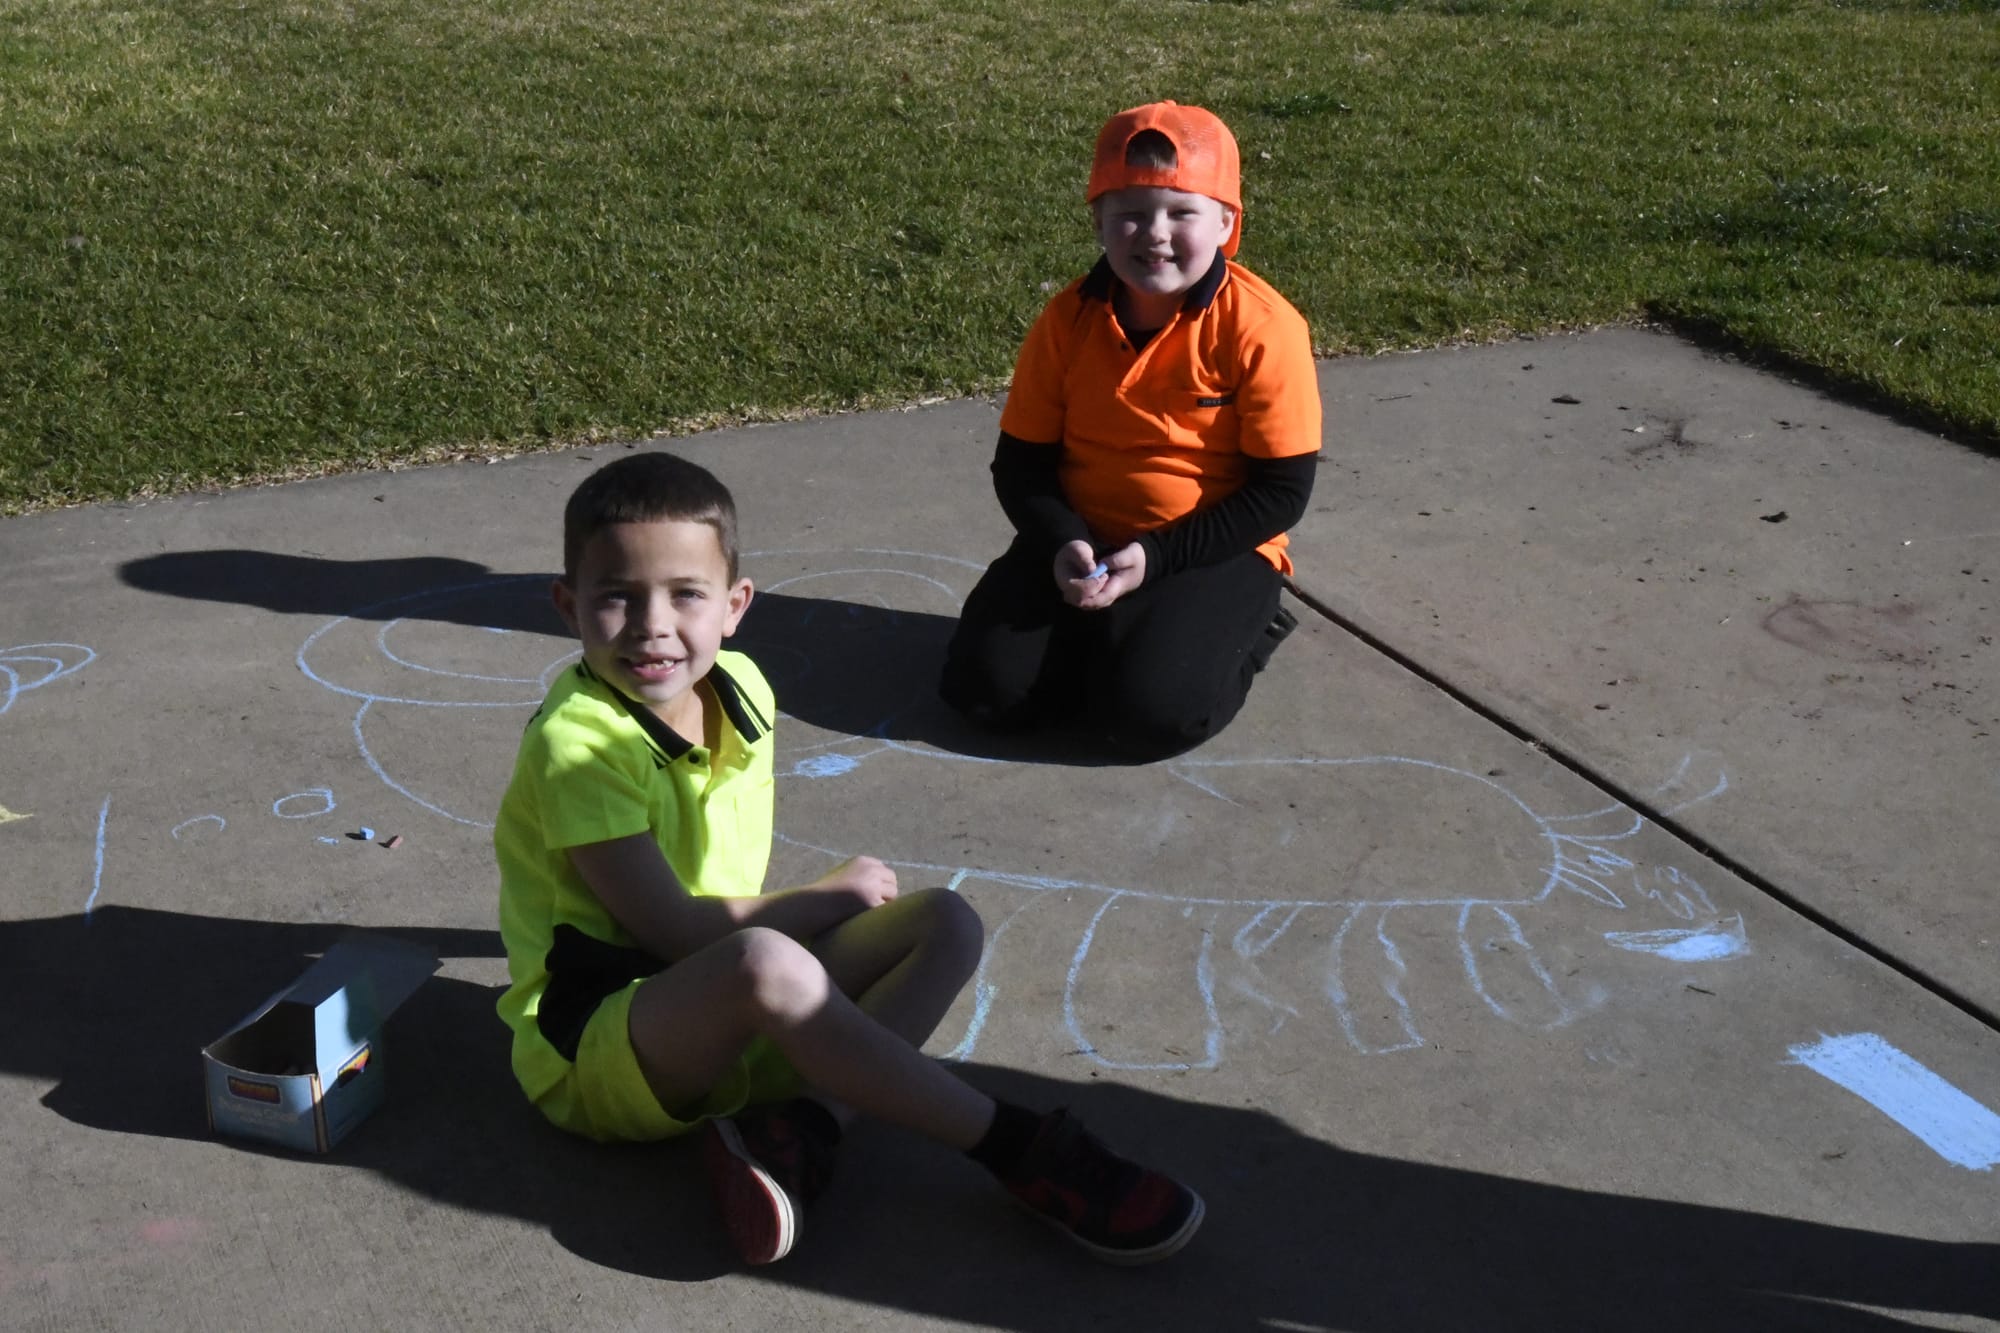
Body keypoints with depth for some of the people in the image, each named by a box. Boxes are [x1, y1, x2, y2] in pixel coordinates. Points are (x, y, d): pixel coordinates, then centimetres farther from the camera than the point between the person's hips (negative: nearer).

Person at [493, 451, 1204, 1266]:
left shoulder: (739, 687, 2)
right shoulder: (577, 742, -20)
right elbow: (674, 930, -20)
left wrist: (746, 921, -4)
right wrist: (828, 898, -9)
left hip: (727, 1016, 8)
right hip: (592, 1050, -8)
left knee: (944, 923, -3)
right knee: (764, 963, -38)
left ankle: (796, 1127, -25)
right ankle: (1022, 1152, -27)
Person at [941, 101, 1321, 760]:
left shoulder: (1262, 329, -16)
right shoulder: (1069, 319, -5)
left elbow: (1283, 490, -13)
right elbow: (1021, 461, 2)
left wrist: (1156, 556, -19)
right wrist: (1062, 543, -18)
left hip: (1213, 551, -3)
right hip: (1081, 541, 4)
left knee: (1150, 713, -25)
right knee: (982, 685, -14)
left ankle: (1232, 634, 6)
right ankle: (1106, 636, 13)